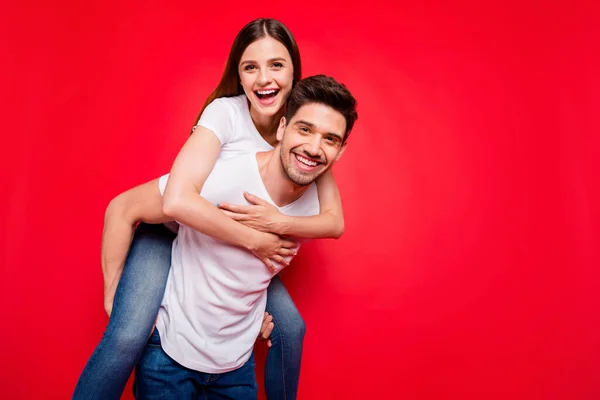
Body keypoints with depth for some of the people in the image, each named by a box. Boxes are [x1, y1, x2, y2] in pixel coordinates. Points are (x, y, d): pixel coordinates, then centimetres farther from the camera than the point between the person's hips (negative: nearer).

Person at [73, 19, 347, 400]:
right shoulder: (225, 112, -24)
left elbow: (335, 221, -17)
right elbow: (178, 199, -37)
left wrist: (279, 223, -34)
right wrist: (254, 240, -33)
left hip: (234, 248, 4)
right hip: (172, 230, -3)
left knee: (291, 328, -7)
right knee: (128, 337, -24)